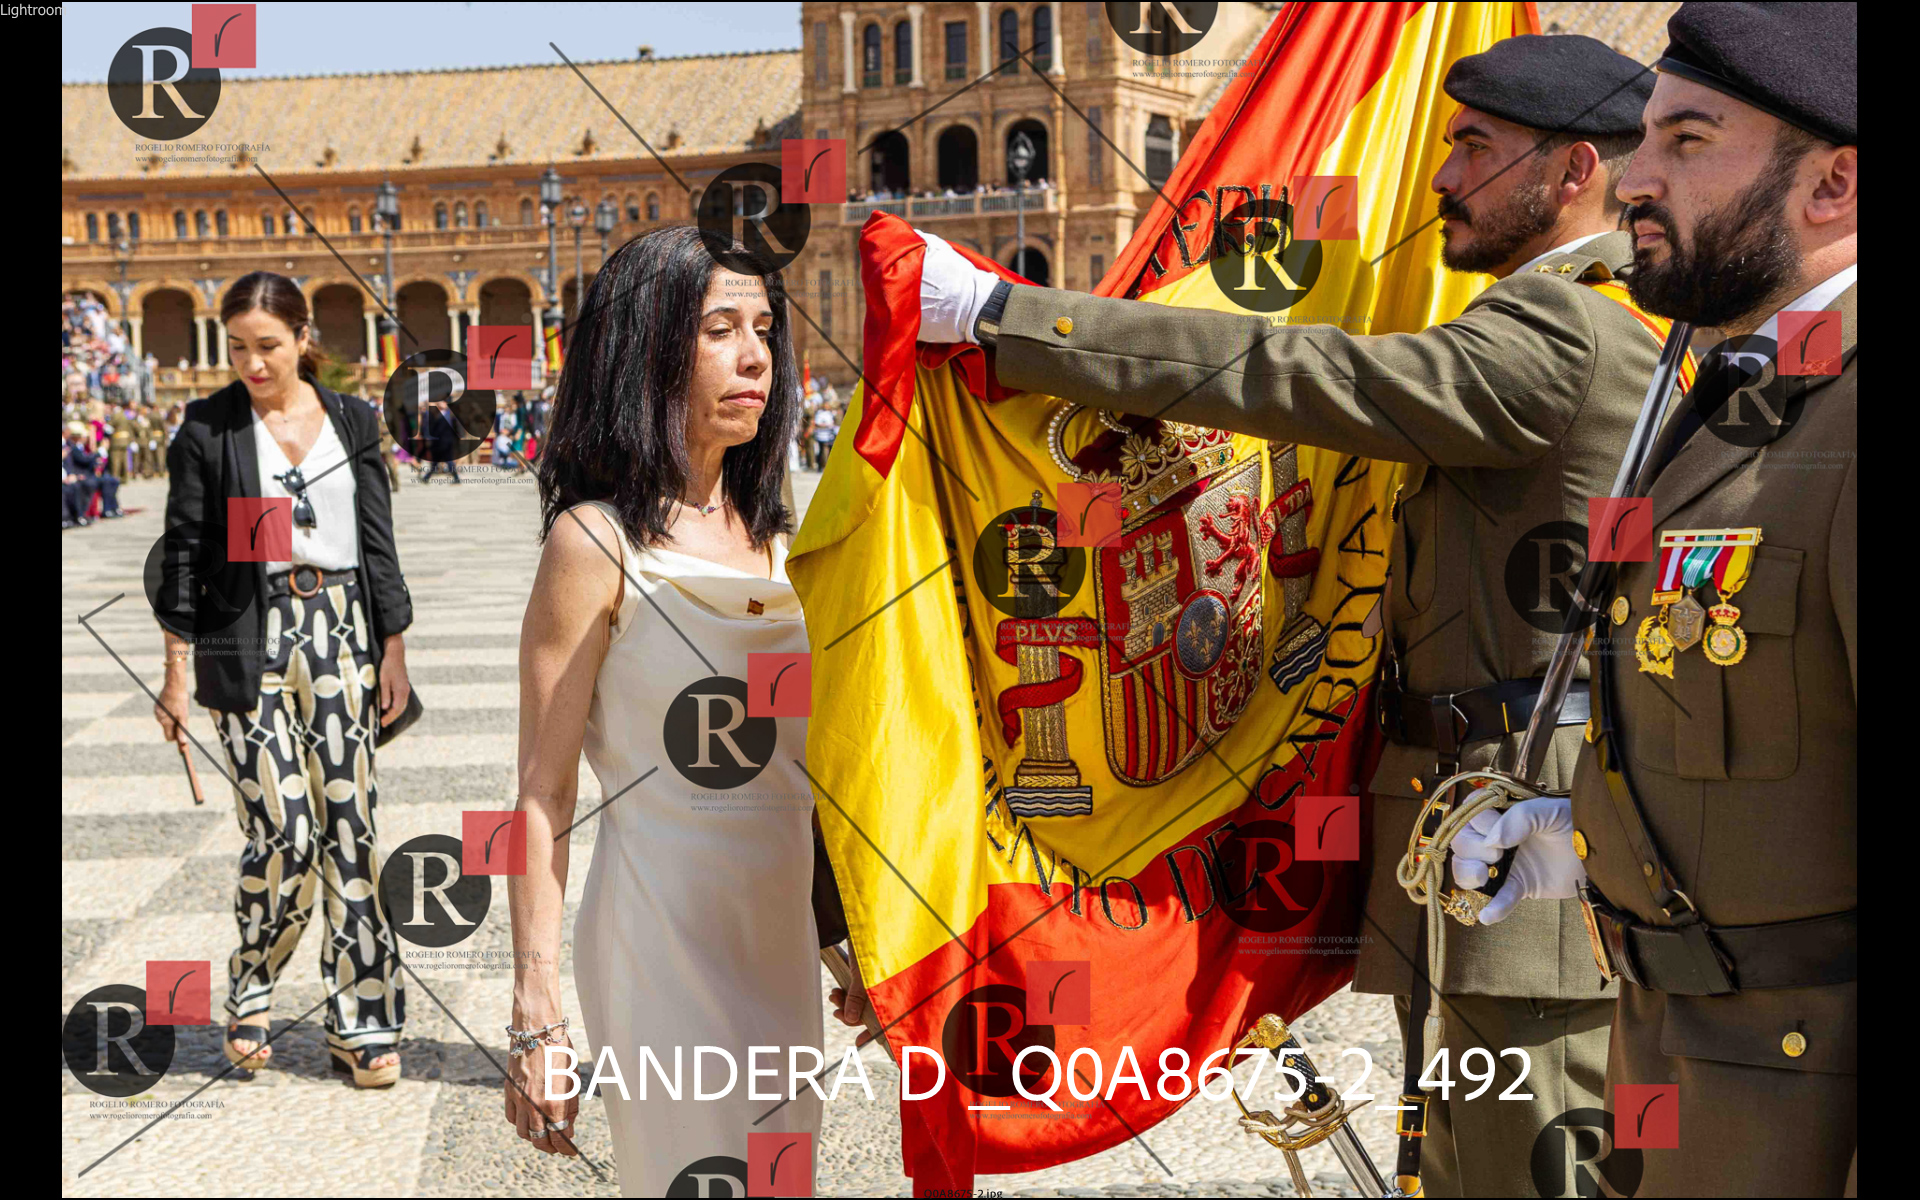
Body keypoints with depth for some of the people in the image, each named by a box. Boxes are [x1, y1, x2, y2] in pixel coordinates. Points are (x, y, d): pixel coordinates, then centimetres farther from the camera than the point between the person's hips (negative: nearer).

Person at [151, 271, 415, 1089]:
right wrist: (177, 669, -3)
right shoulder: (209, 428, -1)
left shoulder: (350, 423, 7)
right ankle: (249, 992, 18)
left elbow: (378, 544, 10)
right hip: (248, 644, -3)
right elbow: (182, 553, -1)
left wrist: (393, 649, 8)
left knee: (350, 826, 1)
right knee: (284, 835, -9)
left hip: (340, 631, 3)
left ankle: (359, 1026, 10)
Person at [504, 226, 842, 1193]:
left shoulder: (770, 536, 8)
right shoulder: (598, 542, -12)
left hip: (780, 926, 7)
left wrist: (846, 930, 17)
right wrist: (536, 1017, -15)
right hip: (664, 926, -7)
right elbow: (543, 797, -13)